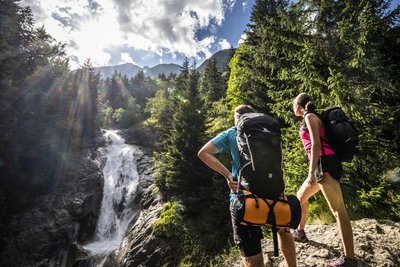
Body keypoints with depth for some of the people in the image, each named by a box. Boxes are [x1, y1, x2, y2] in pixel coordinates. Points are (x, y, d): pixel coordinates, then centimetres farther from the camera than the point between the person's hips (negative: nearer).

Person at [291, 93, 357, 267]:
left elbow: (316, 145, -15)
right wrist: (314, 170, 25)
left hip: (325, 164, -10)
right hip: (322, 166, 10)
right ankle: (300, 232, 34)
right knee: (301, 196, 20)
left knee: (338, 210, -8)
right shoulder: (311, 118, 22)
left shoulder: (310, 116, -4)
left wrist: (311, 171, -18)